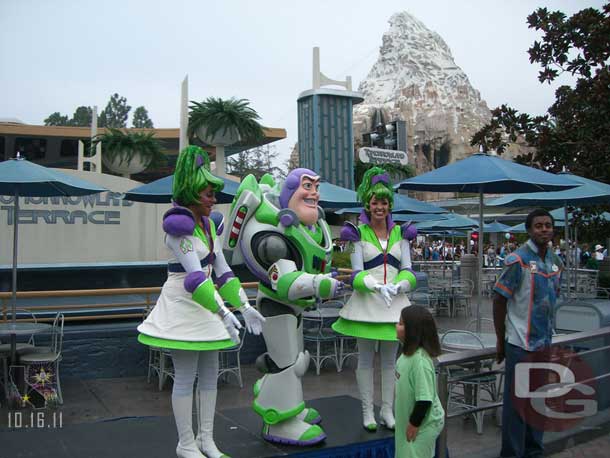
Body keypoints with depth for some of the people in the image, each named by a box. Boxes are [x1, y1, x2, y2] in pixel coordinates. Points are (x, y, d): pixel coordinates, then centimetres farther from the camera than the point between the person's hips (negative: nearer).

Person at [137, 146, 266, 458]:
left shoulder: (208, 225, 9)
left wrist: (244, 307, 7)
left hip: (206, 307, 8)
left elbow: (222, 270, 11)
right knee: (185, 377, 2)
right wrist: (224, 313, -29)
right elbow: (195, 276, -25)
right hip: (183, 306, -8)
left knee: (209, 374, 12)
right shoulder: (179, 225, -15)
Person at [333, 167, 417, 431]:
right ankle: (367, 412, 17)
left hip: (394, 302, 3)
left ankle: (387, 410, 22)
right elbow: (357, 273, -6)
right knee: (366, 359, 5)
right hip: (366, 302, -3)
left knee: (389, 359, 11)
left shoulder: (400, 233, 7)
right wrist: (378, 286, -24)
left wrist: (399, 286, -17)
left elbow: (407, 269, 5)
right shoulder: (358, 233, -2)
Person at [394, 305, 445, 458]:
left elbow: (425, 399, -28)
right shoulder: (408, 353, 0)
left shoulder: (420, 360, -30)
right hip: (409, 418, 9)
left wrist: (414, 423, -18)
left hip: (424, 422, -9)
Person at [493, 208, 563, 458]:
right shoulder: (518, 260, -13)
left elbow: (552, 298, 16)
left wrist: (548, 333, 14)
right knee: (517, 401, 3)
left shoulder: (556, 261, 7)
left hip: (545, 343, 7)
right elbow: (499, 300, -12)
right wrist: (500, 340, -9)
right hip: (520, 343, -6)